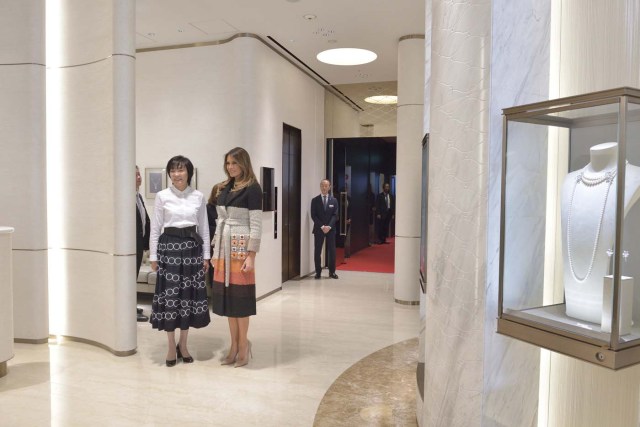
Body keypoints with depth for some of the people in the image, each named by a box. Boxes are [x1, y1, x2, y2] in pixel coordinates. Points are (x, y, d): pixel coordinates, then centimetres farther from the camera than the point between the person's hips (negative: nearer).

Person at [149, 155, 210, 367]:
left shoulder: (199, 197, 4)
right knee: (169, 296, 1)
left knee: (190, 295, 6)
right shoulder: (162, 196, -1)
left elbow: (204, 228, 7)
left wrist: (206, 255, 4)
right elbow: (155, 228, 1)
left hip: (192, 247, 2)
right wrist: (153, 256, -1)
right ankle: (171, 347, 16)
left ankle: (183, 345, 22)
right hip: (169, 246, -2)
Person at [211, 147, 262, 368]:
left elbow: (256, 225, -11)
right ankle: (234, 345, 20)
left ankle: (243, 346, 13)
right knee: (227, 295, 8)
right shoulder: (224, 188, 12)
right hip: (223, 247, 7)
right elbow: (220, 221, 15)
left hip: (241, 247, -6)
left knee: (240, 296, -1)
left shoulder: (252, 188, -8)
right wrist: (215, 250, 12)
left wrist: (251, 256, -16)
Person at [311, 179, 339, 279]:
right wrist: (322, 226, -13)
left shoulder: (334, 200, 6)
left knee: (332, 250, 3)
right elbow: (313, 215, -3)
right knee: (317, 251, 1)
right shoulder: (315, 200, 2)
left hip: (331, 229, 1)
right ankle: (318, 272, 9)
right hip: (318, 229, -1)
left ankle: (332, 272, 12)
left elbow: (335, 215, 0)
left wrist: (329, 226, -13)